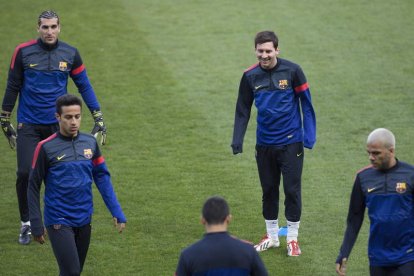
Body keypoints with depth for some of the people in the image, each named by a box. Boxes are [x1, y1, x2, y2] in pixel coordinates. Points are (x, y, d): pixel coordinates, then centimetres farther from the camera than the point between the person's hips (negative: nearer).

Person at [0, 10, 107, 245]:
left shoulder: (70, 54, -1)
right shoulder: (24, 52, -5)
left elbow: (84, 85, 7)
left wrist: (98, 117, 4)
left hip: (58, 125, 1)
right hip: (29, 126, -1)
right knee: (25, 173, -10)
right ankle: (26, 223, 6)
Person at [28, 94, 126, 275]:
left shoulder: (90, 143, 4)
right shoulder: (46, 148, -9)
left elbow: (102, 178, 9)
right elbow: (34, 187, -3)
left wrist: (117, 213, 3)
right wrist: (36, 225, -4)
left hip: (84, 220, 5)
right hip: (59, 222, -5)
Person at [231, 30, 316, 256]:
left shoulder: (292, 71, -9)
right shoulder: (250, 76, -2)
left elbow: (306, 103, -4)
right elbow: (243, 110, 6)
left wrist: (309, 135, -10)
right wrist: (237, 140, -2)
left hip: (291, 142, -3)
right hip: (264, 143, 3)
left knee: (292, 190, 2)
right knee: (268, 190, 12)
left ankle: (292, 238, 15)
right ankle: (271, 236, 26)